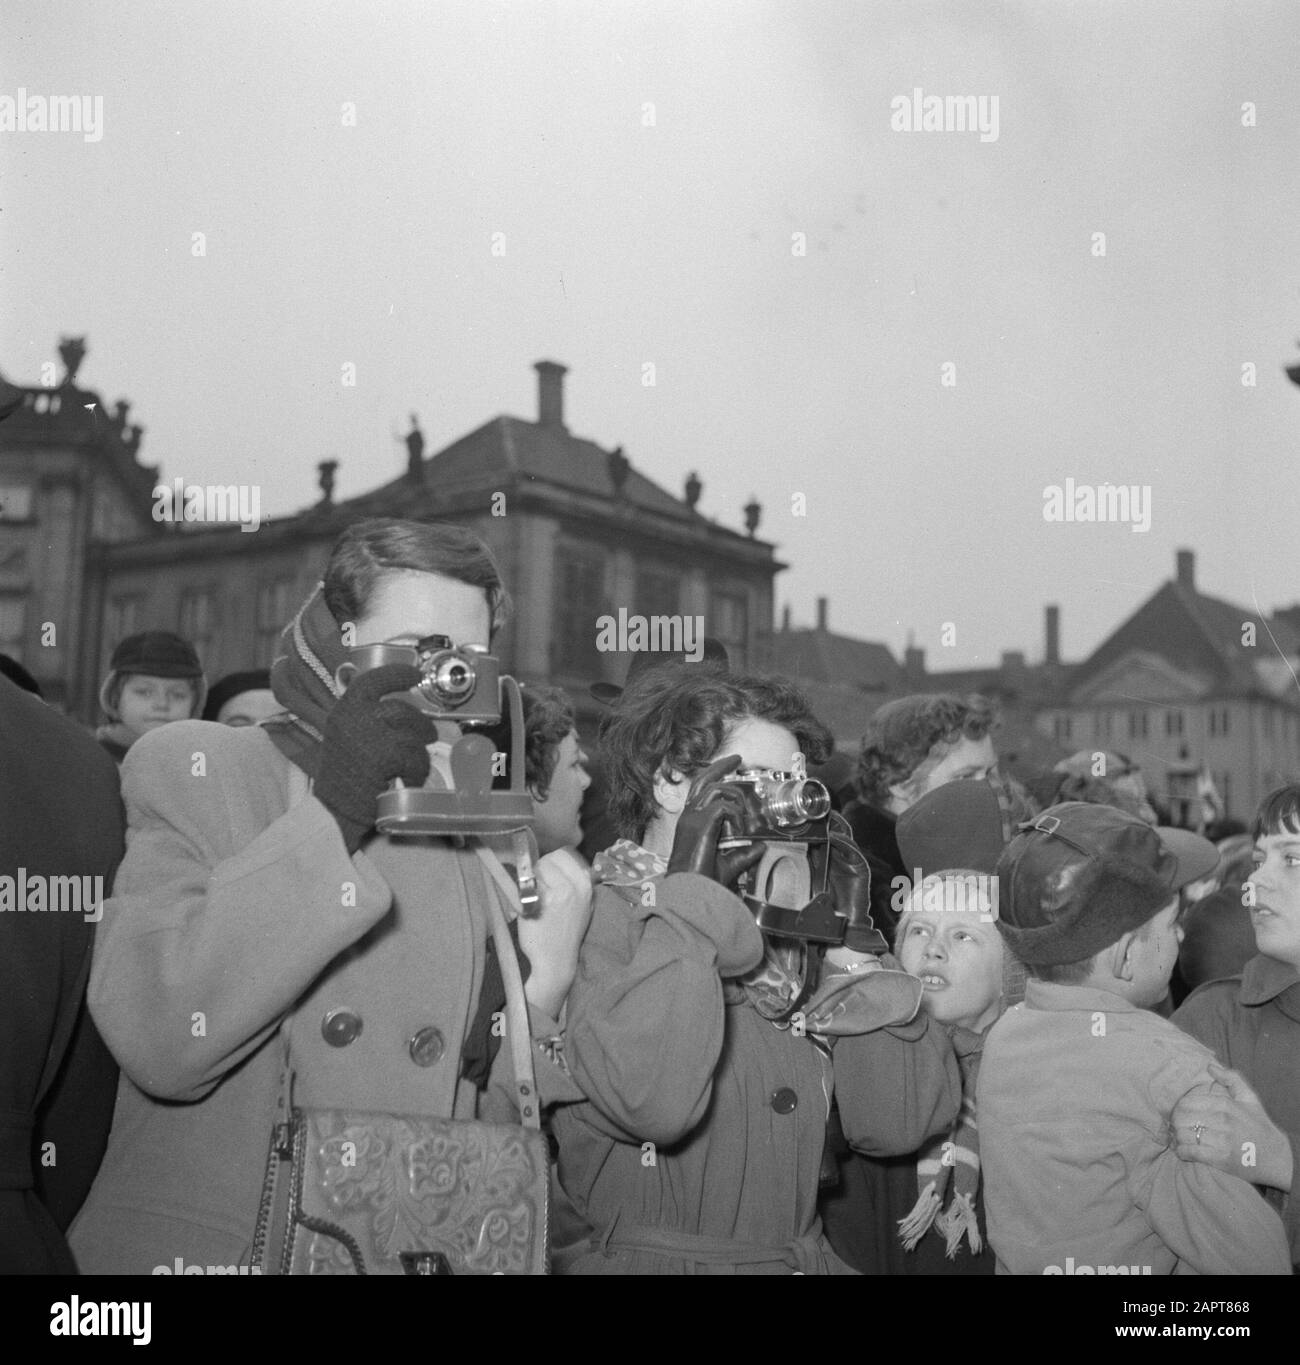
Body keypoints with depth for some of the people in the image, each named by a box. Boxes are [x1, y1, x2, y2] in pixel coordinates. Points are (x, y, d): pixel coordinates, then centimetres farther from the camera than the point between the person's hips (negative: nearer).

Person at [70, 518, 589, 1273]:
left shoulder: (491, 828, 3)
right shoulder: (193, 769, -6)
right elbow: (158, 1042, -19)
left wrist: (545, 989, -14)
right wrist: (332, 817, -20)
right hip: (202, 1249, -3)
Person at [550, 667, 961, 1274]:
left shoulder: (788, 927, 7)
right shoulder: (603, 917, -6)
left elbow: (897, 1125, 1)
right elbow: (649, 1104, -23)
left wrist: (850, 939, -3)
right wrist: (688, 895, -16)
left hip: (804, 1256, 5)